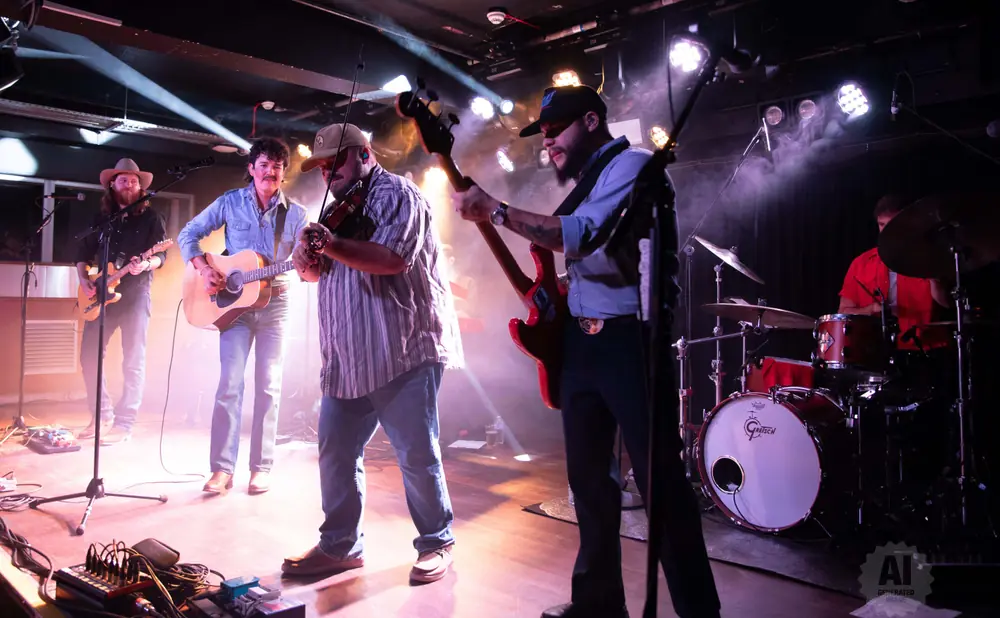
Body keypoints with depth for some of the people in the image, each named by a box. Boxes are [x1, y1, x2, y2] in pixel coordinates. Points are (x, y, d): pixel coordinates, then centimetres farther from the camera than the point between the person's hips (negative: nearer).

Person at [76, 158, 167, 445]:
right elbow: (83, 253, 15)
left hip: (135, 293, -5)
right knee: (89, 355, 3)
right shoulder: (100, 217, 14)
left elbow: (161, 254, -5)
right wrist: (84, 281, -1)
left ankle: (124, 424, -1)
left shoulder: (151, 217, 3)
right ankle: (103, 416, 15)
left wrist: (146, 264, -26)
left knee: (133, 360, -6)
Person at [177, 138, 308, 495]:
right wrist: (203, 269, -10)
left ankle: (261, 467, 10)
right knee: (230, 383, -6)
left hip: (274, 303, 1)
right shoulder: (231, 202, 2)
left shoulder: (295, 214, 3)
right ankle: (222, 468, 1)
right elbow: (188, 234, 5)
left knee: (268, 386, 2)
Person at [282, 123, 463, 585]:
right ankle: (340, 545, 23)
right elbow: (321, 270, 22)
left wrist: (331, 245, -25)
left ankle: (436, 544, 16)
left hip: (403, 351, -8)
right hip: (348, 356, 8)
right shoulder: (340, 205, 22)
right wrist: (308, 262, 0)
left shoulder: (395, 193, -3)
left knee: (416, 454, -1)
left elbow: (393, 258, -19)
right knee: (336, 451, 10)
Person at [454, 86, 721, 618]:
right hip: (580, 342, 9)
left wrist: (495, 210, -19)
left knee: (660, 481, -4)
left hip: (628, 340, -9)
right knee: (588, 475, 13)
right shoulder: (585, 184, 20)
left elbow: (585, 237, -23)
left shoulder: (632, 163, -8)